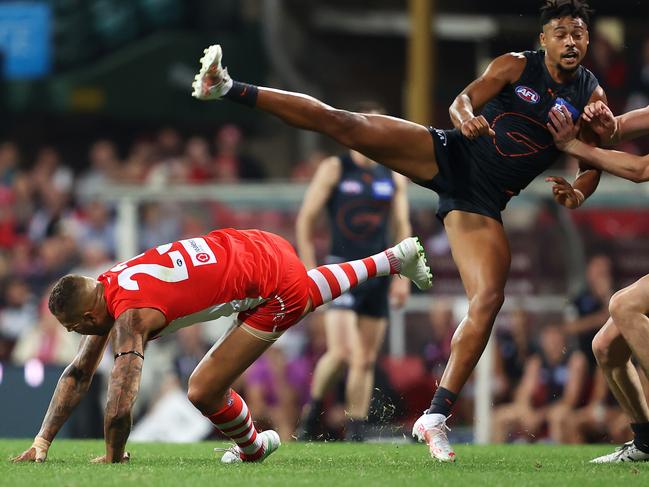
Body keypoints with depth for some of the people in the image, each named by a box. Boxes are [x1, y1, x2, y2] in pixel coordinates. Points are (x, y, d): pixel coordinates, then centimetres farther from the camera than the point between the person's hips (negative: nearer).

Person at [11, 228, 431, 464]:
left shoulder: (129, 316, -25)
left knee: (205, 392, -10)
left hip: (274, 292, -9)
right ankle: (396, 258, 55)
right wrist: (42, 442, 6)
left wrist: (113, 457, -13)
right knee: (306, 293, 41)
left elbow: (120, 401, -31)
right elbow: (79, 374, 10)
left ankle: (253, 448, 19)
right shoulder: (107, 287, 2)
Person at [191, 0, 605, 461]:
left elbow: (593, 165, 12)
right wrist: (465, 118, -30)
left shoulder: (592, 97, 4)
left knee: (489, 301, -14)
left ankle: (436, 417, -10)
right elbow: (462, 100, -5)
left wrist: (576, 193, -11)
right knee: (341, 122, -16)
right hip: (449, 154, -1)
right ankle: (227, 88, -13)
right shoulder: (516, 66, 0)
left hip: (483, 201, 1)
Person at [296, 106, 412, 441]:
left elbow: (402, 227, 16)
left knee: (366, 360, 4)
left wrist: (403, 275, 9)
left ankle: (356, 433, 10)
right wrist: (310, 269, -6)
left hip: (379, 273, 4)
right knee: (341, 352, -17)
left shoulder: (393, 177, 11)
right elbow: (305, 219, 0)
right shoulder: (334, 170, -1)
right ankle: (314, 409, 8)